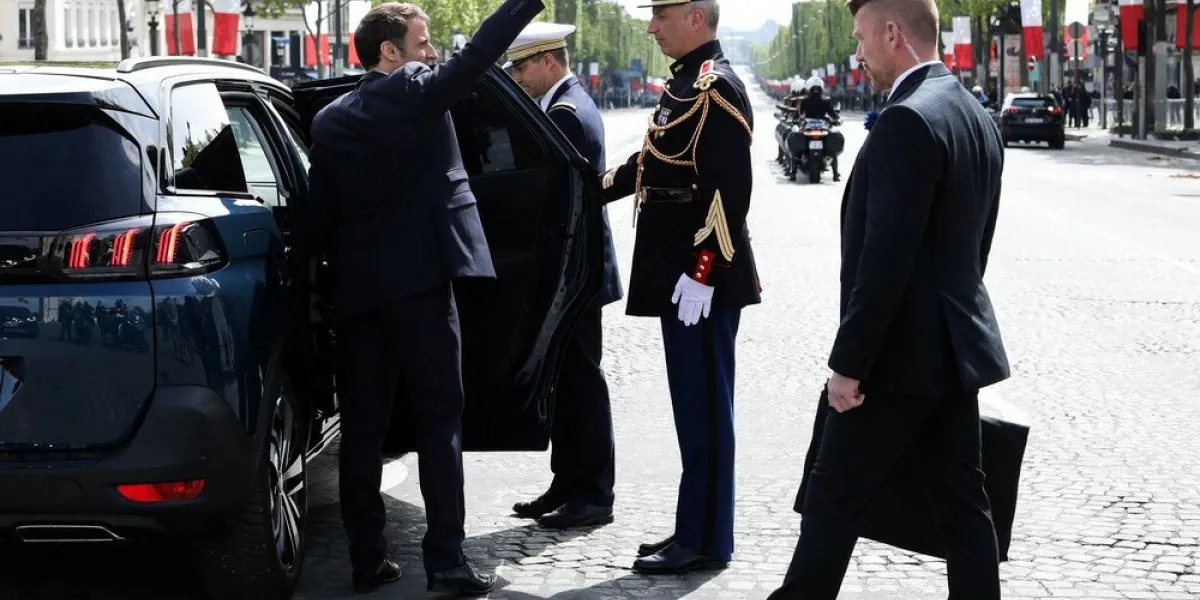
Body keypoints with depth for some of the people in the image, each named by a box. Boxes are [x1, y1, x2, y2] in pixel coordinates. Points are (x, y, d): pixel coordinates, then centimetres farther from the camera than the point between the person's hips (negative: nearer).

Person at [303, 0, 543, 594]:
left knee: (362, 427, 8)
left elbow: (318, 218, 10)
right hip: (420, 282, -5)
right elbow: (478, 53, -8)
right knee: (439, 419, 0)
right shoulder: (415, 91, -5)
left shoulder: (328, 122, 11)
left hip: (355, 290, 5)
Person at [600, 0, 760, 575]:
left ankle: (705, 541, 4)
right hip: (679, 274, 10)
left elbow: (730, 191, -22)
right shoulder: (684, 83, 15)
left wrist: (702, 275, -24)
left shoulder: (717, 88, -16)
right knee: (694, 405, 14)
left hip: (701, 278, -10)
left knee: (703, 408, -3)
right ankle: (696, 528, 21)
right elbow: (652, 163, 26)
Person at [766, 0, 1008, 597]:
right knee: (962, 501, 10)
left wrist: (848, 362, -18)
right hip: (957, 346, 9)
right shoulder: (977, 117, 11)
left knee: (834, 498, 4)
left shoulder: (906, 122, -19)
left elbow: (885, 260, -23)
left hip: (901, 354, -9)